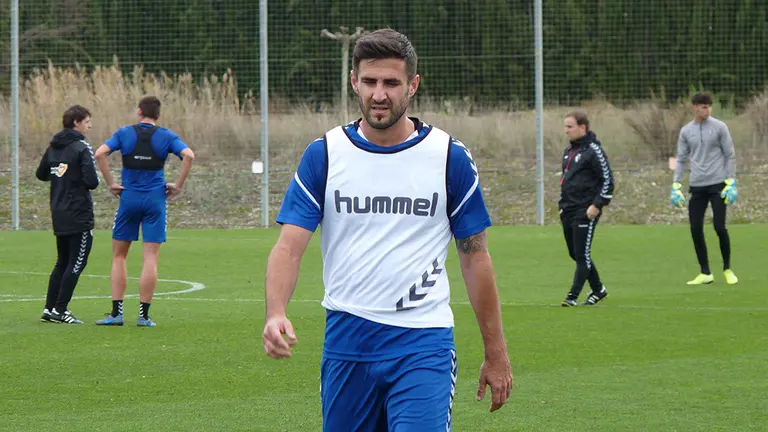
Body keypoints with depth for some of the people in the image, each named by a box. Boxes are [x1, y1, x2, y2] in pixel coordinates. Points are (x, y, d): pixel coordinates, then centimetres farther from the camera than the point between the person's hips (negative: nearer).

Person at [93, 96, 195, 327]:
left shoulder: (124, 133, 4)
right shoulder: (166, 136, 2)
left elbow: (100, 153, -9)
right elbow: (188, 155, -11)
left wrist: (110, 184, -3)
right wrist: (178, 186, -3)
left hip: (129, 198, 0)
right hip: (156, 199, 0)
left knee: (119, 256, 10)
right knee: (150, 258, 0)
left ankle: (116, 312, 5)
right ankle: (144, 314, -3)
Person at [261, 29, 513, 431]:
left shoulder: (450, 157, 1)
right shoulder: (323, 155, 3)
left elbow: (475, 258, 7)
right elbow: (289, 246, -5)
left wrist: (496, 354, 6)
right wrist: (276, 315, -24)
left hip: (423, 344, -2)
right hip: (345, 341, 2)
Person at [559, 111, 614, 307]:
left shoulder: (593, 150, -10)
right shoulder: (568, 150, 16)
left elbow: (608, 180, -12)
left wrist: (597, 205, -16)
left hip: (585, 212, -9)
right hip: (568, 211, 9)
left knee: (582, 255, -7)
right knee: (575, 254, 12)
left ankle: (573, 296, -7)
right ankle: (598, 289, 25)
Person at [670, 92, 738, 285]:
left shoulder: (719, 127, 0)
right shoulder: (686, 131, 7)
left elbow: (730, 155, 1)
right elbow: (681, 159, 11)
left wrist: (731, 182, -6)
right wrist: (676, 186, 2)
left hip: (717, 185, -3)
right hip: (697, 187, 3)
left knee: (720, 227, -8)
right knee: (696, 230, -1)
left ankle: (727, 269, 11)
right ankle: (705, 273, 9)